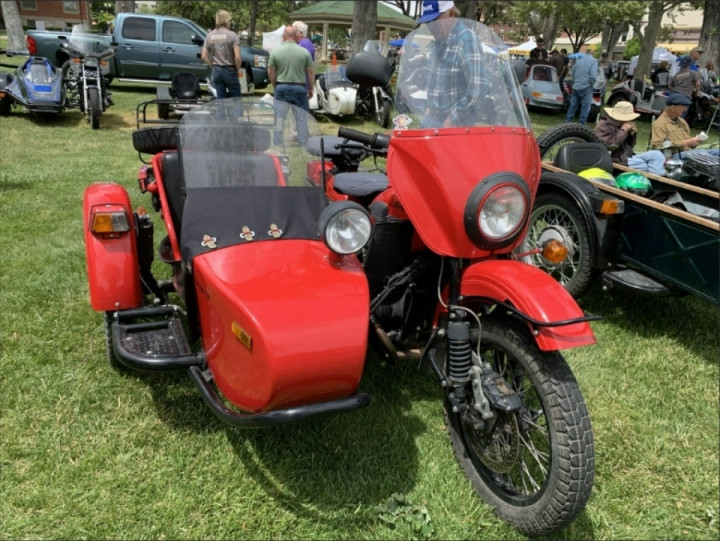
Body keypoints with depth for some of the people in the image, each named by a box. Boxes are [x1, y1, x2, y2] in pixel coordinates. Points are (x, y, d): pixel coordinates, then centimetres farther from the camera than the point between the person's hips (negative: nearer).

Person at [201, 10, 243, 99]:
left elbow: (204, 56, 3)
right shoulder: (232, 35, -11)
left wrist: (213, 66, 13)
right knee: (235, 98, 5)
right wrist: (237, 69, -2)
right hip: (229, 70, -5)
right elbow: (238, 57, -17)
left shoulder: (209, 35, 4)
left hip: (216, 71, 5)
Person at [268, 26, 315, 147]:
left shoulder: (275, 52, -3)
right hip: (299, 88, 0)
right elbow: (311, 73, -1)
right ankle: (303, 145, 10)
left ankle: (277, 145, 8)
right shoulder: (304, 52, -3)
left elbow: (271, 72, 1)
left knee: (279, 118, 5)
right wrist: (311, 89, 11)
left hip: (281, 88, 0)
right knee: (301, 118, 7)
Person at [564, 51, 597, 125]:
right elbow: (593, 76, -17)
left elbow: (573, 74, 18)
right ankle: (582, 123, -1)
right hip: (586, 87, -6)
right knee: (585, 106, 0)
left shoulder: (578, 61, 10)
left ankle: (568, 121, 16)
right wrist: (592, 84, -1)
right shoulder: (593, 61, -8)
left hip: (576, 87, 6)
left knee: (573, 105, 13)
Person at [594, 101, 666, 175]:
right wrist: (623, 130, -17)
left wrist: (632, 134, 3)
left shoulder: (618, 124, 16)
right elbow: (611, 145, -24)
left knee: (657, 154, -5)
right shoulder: (603, 126, -9)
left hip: (629, 156, 9)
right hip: (618, 160, -9)